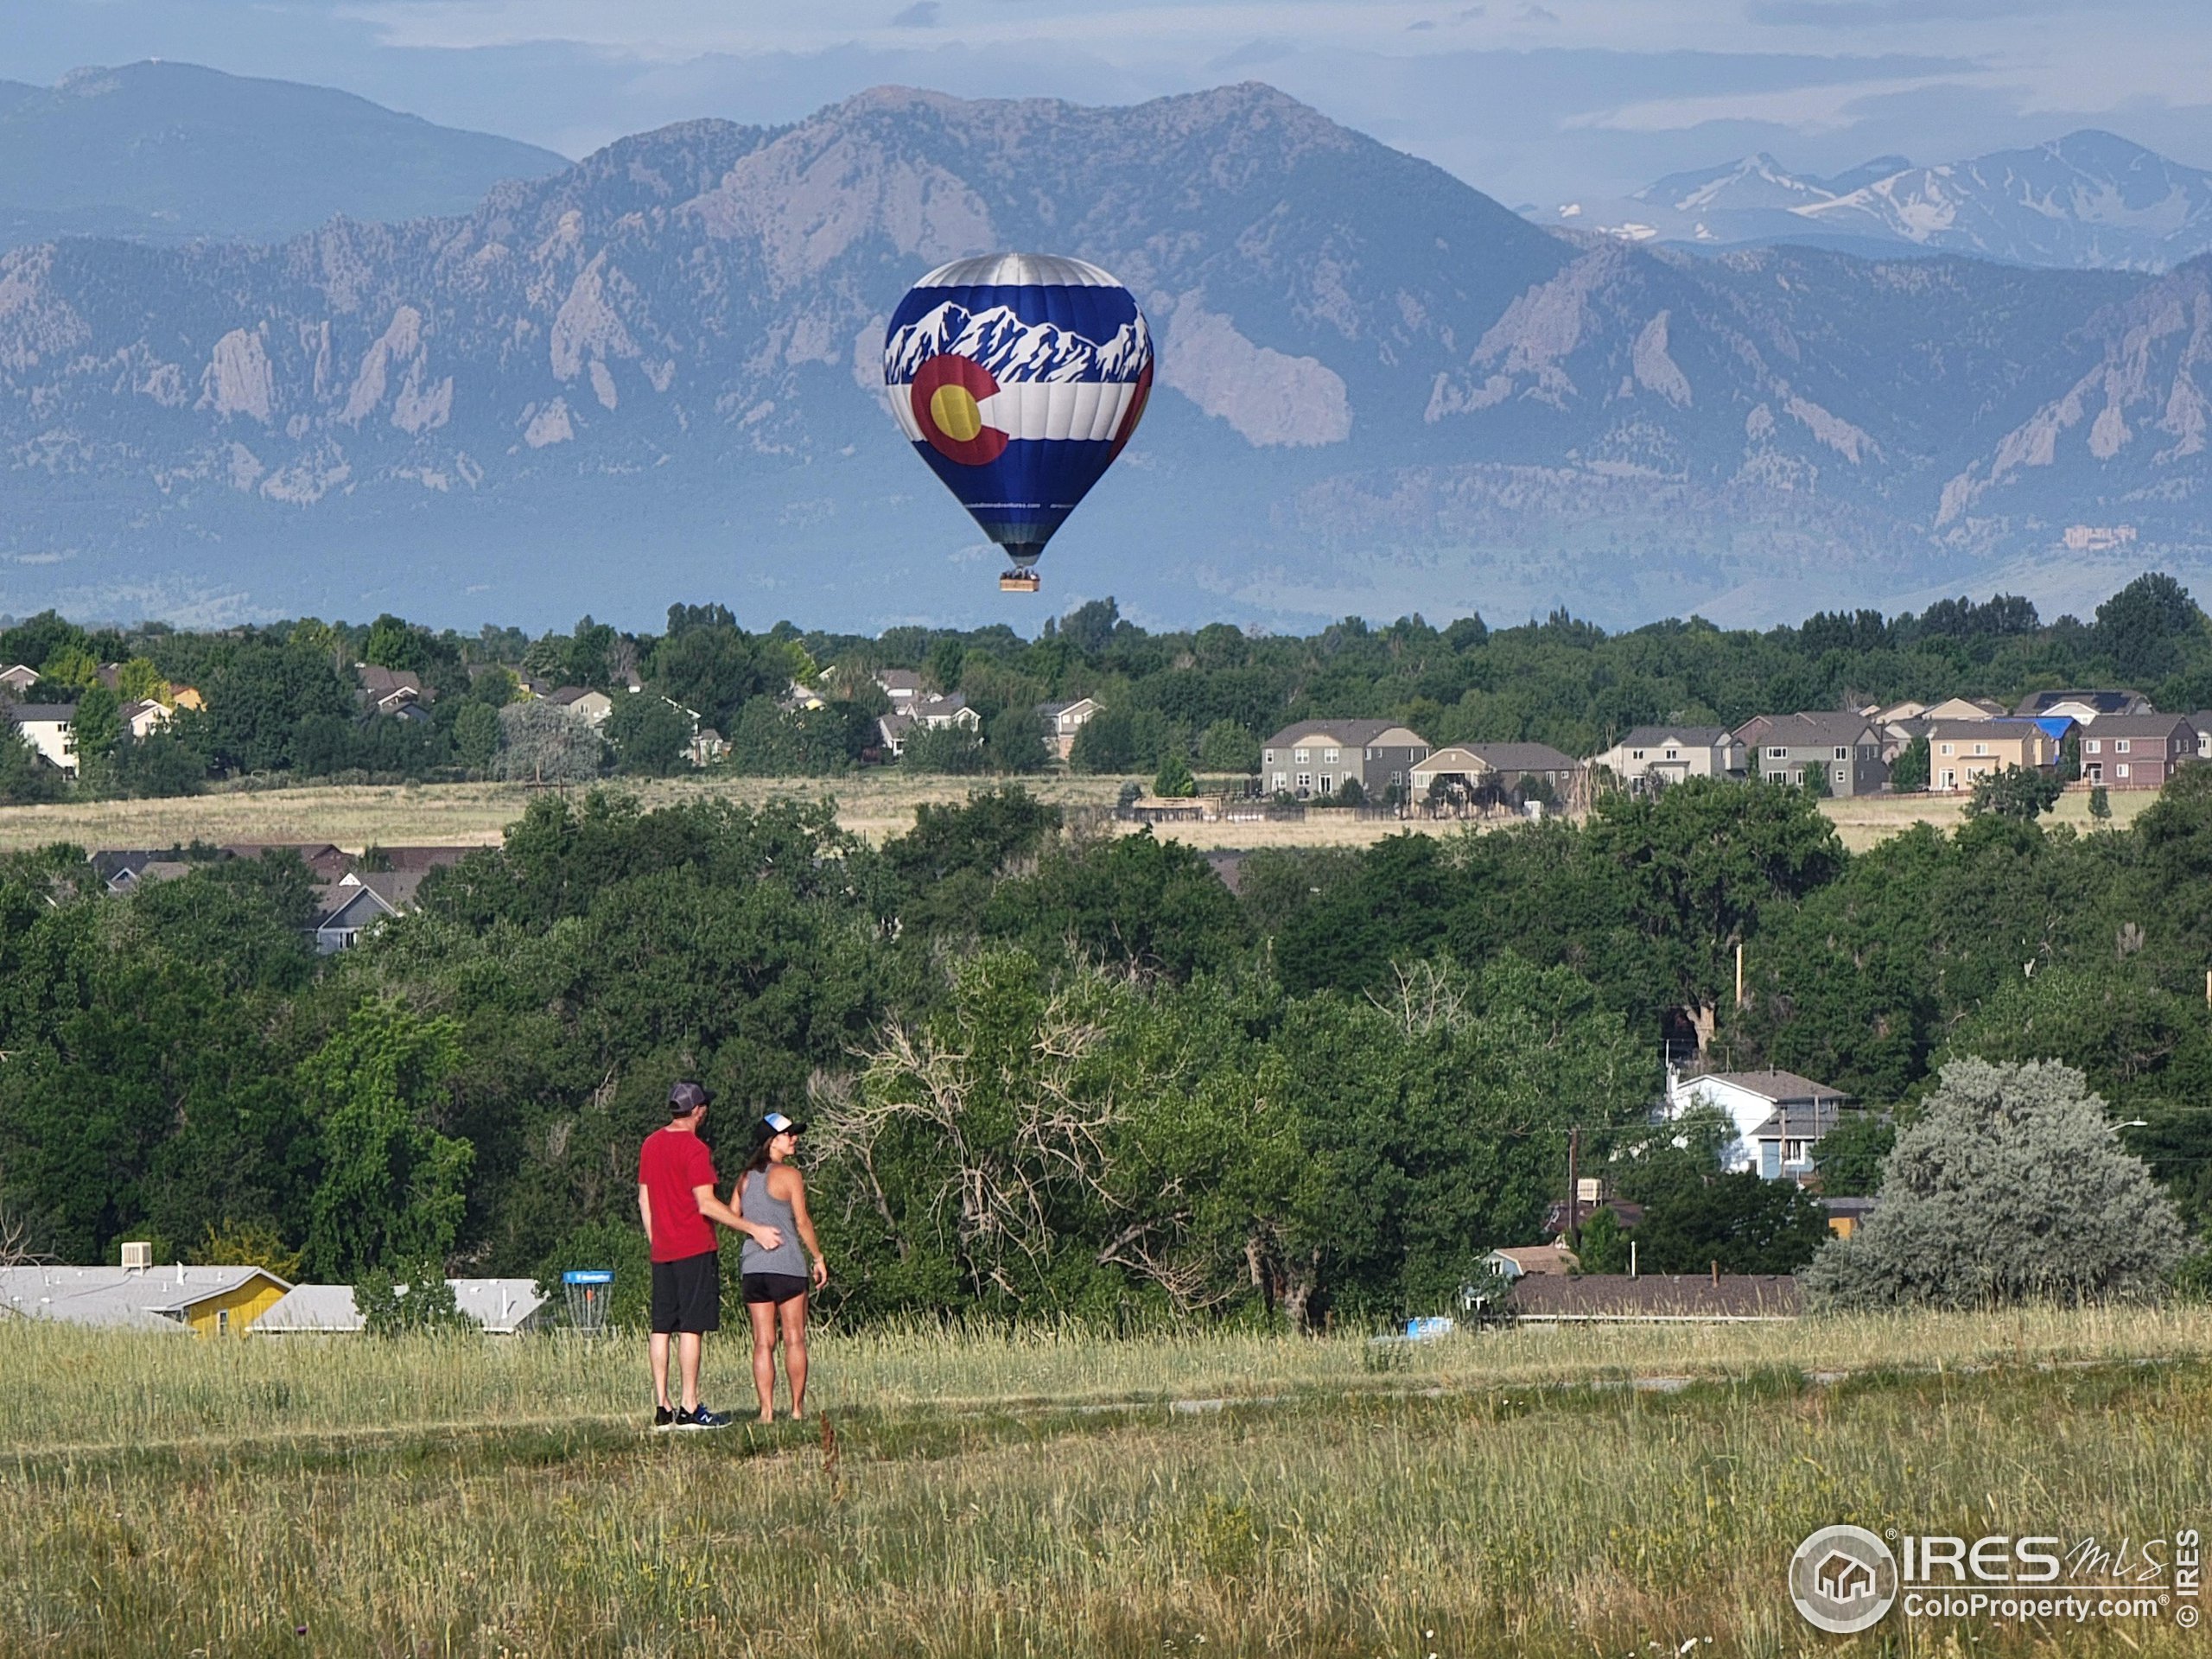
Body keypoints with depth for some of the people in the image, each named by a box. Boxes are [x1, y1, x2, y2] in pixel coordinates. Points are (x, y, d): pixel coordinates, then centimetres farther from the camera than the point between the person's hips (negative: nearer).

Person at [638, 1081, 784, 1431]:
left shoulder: (651, 1145, 11)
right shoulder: (694, 1149, -13)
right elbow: (706, 1205, -18)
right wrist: (754, 1230, -14)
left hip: (662, 1251, 7)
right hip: (694, 1250, -7)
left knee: (662, 1328, 7)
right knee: (690, 1328, -7)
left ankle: (662, 1408, 7)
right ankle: (689, 1409, -9)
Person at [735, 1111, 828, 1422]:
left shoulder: (746, 1178, 10)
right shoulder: (789, 1176, -6)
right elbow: (802, 1223, -7)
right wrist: (818, 1259, 3)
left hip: (753, 1266, 5)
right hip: (786, 1266, -5)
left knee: (763, 1342, 3)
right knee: (794, 1339, 2)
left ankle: (767, 1410, -2)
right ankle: (798, 1407, 3)